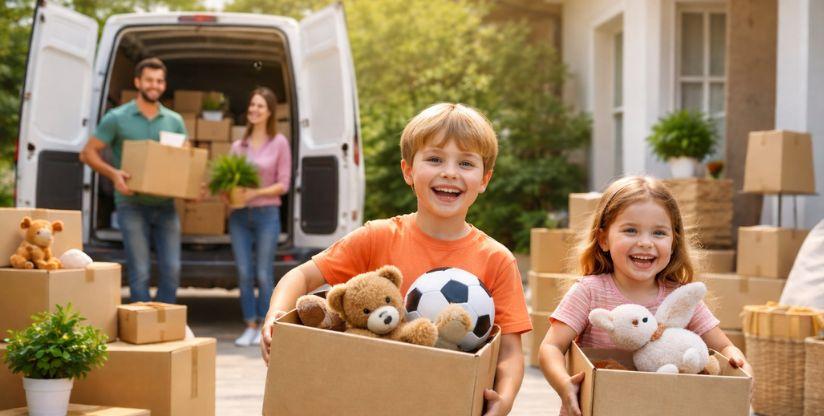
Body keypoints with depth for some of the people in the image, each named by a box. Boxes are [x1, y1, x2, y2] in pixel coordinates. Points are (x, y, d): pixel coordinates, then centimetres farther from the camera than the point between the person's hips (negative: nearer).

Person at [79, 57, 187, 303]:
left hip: (165, 205, 4)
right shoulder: (117, 118, 0)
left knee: (172, 270, 1)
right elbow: (88, 153, 1)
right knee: (139, 272, -4)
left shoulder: (174, 121, 11)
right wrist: (113, 173, -17)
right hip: (132, 205, -3)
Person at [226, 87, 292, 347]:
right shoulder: (238, 146, 12)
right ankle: (250, 327, 12)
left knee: (263, 274, -2)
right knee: (244, 273, 2)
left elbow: (283, 184, -3)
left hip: (267, 214, -3)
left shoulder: (279, 143, 0)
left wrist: (255, 193, -15)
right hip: (239, 215, 4)